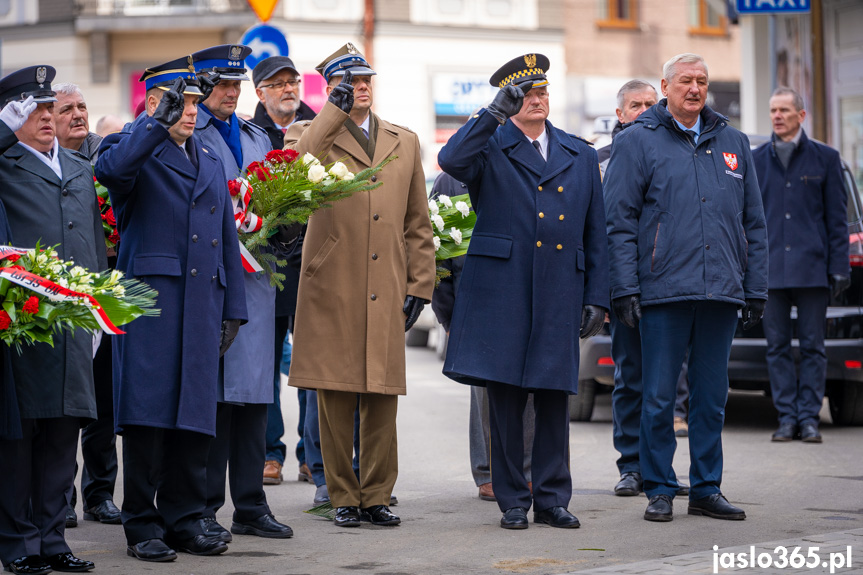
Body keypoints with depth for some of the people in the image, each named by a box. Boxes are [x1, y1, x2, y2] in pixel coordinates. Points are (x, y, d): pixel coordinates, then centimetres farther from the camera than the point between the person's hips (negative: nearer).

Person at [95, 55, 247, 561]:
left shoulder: (211, 162, 23)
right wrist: (159, 122, -28)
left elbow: (227, 237, 23)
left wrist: (233, 308, 17)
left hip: (203, 302, 6)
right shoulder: (134, 148, 4)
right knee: (149, 411, -6)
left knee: (196, 414, 5)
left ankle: (186, 520, 14)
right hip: (151, 295, -6)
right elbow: (111, 169, -23)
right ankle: (143, 526, 1)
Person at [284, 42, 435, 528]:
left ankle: (377, 496, 13)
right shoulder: (311, 134, 7)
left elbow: (418, 224, 18)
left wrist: (419, 286, 10)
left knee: (382, 400, 3)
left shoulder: (405, 142, 18)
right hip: (332, 291, -3)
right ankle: (344, 497, 9)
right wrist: (336, 111, -12)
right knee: (336, 400, -1)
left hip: (387, 295, 3)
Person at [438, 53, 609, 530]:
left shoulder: (580, 155, 16)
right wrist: (495, 113, -23)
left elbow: (595, 234, 15)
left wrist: (597, 297, 8)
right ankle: (512, 501, 9)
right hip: (501, 290, -3)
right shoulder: (490, 147, 5)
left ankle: (552, 499, 14)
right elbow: (450, 160, -20)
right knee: (504, 396, 0)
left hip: (560, 294, 3)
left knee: (554, 395, 4)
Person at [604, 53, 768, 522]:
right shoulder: (637, 142, 3)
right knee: (658, 397, 0)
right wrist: (625, 288, -9)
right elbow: (620, 222, -2)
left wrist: (755, 289, 10)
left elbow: (753, 223, 16)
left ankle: (706, 490, 16)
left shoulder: (732, 143, 15)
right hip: (663, 291, -4)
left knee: (711, 397, 8)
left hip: (721, 291, 4)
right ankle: (659, 490, 9)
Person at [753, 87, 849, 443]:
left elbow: (836, 218, 6)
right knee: (777, 346, 3)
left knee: (812, 346, 1)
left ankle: (809, 417, 6)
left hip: (811, 267, -2)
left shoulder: (825, 158, 6)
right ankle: (787, 417, 8)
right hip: (770, 269, 2)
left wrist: (839, 267, -1)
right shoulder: (755, 160, 11)